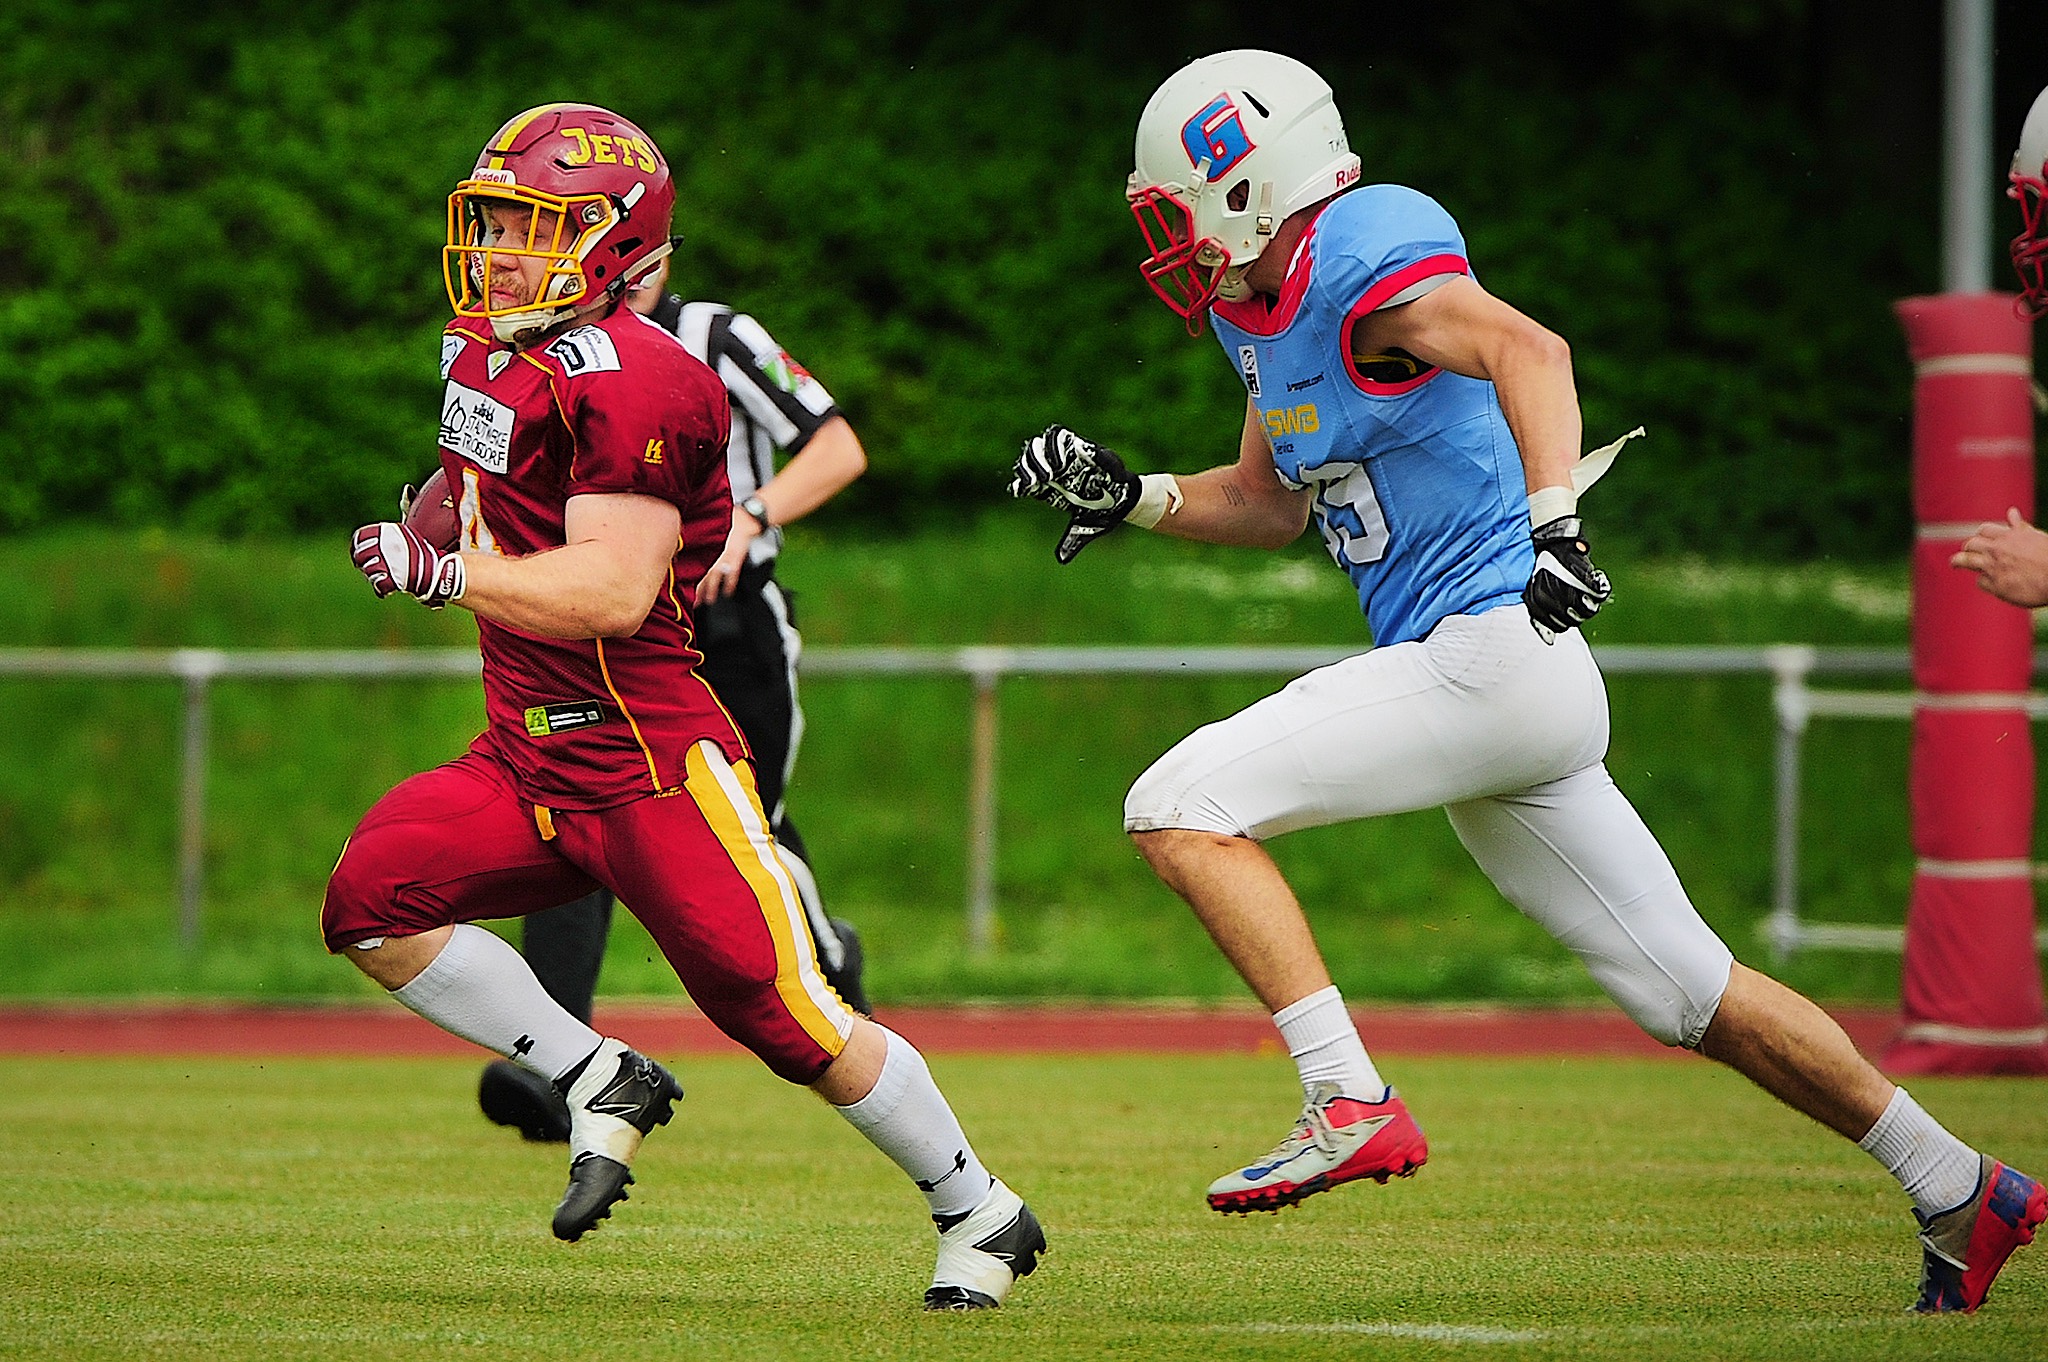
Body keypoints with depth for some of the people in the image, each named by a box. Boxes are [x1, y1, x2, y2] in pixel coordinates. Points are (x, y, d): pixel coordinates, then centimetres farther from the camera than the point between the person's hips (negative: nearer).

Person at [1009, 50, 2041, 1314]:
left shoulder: (1360, 265, -13)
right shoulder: (1259, 305, 16)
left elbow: (1528, 350, -31)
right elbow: (1277, 502, 29)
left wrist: (1553, 520, -45)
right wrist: (1126, 495, 15)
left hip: (1493, 654, -10)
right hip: (1476, 684, 10)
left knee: (1183, 805, -14)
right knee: (1688, 988, 12)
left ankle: (1351, 1105, -17)